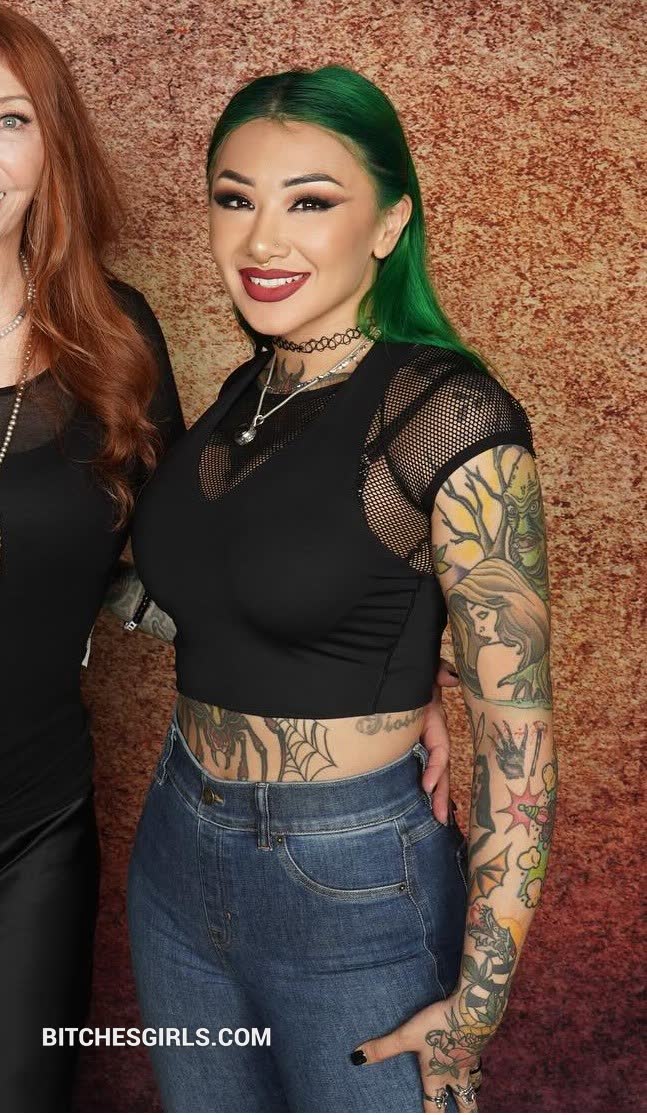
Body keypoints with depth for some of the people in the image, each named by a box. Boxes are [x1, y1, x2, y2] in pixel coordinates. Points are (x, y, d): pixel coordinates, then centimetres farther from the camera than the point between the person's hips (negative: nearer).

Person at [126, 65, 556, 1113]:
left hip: (354, 888, -6)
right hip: (177, 857, 7)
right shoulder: (240, 394, 3)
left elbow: (518, 733, -18)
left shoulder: (450, 416, -19)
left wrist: (476, 1004, -15)